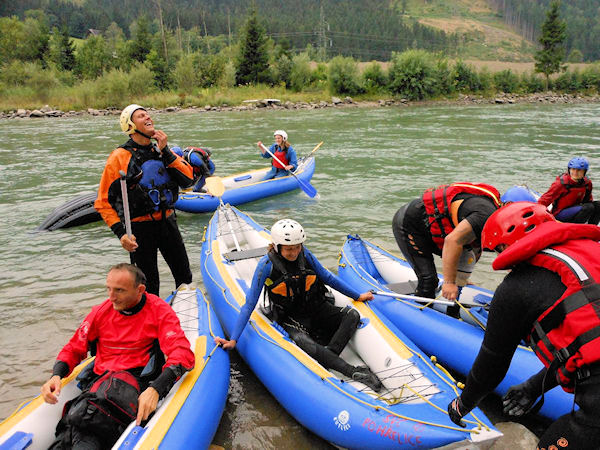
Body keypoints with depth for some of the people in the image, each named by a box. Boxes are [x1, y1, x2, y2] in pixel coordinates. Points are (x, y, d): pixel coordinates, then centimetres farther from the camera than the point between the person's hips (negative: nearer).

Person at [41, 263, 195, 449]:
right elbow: (73, 349, 21)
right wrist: (56, 375, -2)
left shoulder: (159, 310, 0)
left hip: (137, 380, -3)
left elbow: (182, 352, -13)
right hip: (99, 381, 4)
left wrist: (155, 389, -29)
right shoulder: (100, 312, 13)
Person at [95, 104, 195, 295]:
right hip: (140, 227, -5)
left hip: (167, 221, 5)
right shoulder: (120, 157, -9)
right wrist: (121, 233, -18)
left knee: (185, 278, 17)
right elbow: (103, 202, -9)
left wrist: (165, 152, -12)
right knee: (149, 286, 6)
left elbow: (188, 179, -6)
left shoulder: (162, 151, 6)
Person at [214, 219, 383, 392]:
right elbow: (250, 304, -13)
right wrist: (233, 340, -15)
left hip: (316, 309, 5)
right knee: (302, 341, -36)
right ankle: (354, 373, -40)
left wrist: (358, 296, 13)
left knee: (352, 315, -18)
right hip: (290, 318, -4)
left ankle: (327, 355, -33)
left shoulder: (305, 255, -5)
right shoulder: (267, 264, -16)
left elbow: (327, 277, 10)